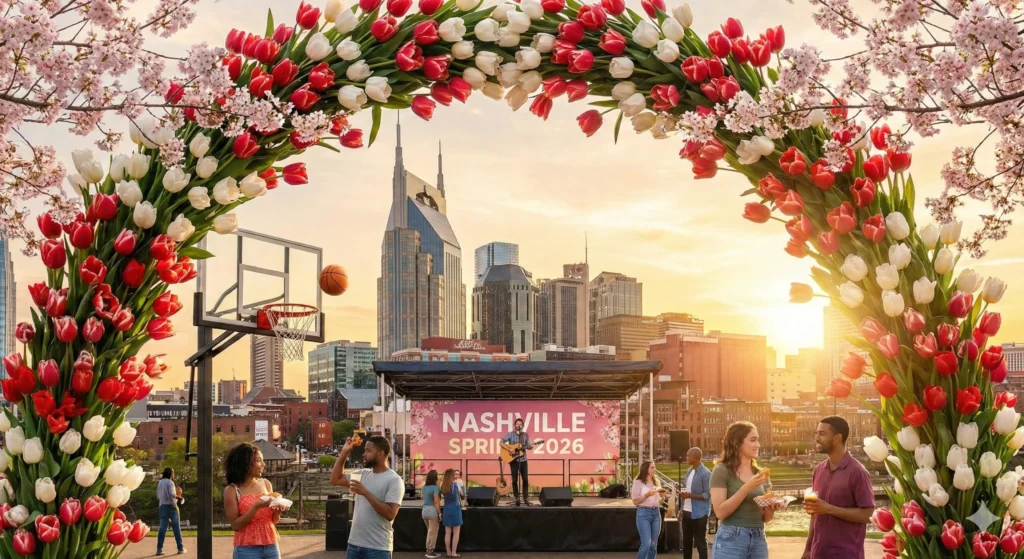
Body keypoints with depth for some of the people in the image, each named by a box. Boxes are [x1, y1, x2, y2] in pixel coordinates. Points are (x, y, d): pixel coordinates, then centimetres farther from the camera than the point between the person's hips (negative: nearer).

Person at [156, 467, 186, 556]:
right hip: (171, 507, -6)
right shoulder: (170, 482, -11)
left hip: (162, 507, 6)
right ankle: (180, 548, 3)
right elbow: (172, 495, -23)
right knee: (176, 528, 1)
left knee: (162, 528, 3)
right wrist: (179, 497, -7)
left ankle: (159, 549, -5)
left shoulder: (160, 483, 13)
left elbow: (158, 497, 17)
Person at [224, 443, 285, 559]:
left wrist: (278, 510, -8)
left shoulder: (266, 484, 8)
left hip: (271, 547, 5)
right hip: (247, 549, -5)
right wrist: (256, 507, -20)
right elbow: (235, 525, -10)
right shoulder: (232, 490, -6)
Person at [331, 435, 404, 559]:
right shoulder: (362, 474, 12)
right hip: (354, 544, 7)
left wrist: (365, 492, -21)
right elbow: (335, 479, 16)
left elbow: (390, 514, -20)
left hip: (378, 548, -7)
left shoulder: (394, 480, -11)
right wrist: (344, 452, 9)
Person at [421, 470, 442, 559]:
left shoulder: (424, 487, 8)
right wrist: (439, 513, -12)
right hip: (432, 510, -7)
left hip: (424, 510, 7)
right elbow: (436, 502, -16)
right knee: (433, 532, 2)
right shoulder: (435, 487, -13)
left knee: (429, 531, 19)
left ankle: (428, 550, 20)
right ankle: (430, 552, 5)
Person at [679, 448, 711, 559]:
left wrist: (690, 495, -24)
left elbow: (707, 495, -17)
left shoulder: (705, 473, -14)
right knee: (686, 541, 16)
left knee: (700, 542, -2)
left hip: (698, 513, -8)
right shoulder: (689, 471, 11)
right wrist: (682, 493, -2)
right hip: (687, 511, 8)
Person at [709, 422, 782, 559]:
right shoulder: (722, 470, -5)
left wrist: (771, 509, -5)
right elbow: (720, 512, -14)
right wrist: (747, 487, -18)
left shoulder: (760, 473, 11)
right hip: (731, 540, -5)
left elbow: (765, 517, 17)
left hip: (759, 541, 6)